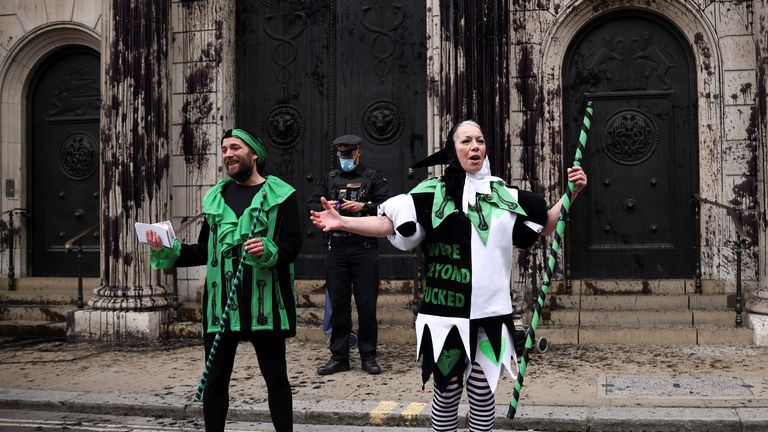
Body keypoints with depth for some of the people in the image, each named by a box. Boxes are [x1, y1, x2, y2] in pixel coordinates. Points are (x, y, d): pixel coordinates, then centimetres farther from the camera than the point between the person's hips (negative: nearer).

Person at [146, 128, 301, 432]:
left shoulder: (280, 194, 1)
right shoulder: (215, 197, 15)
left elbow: (293, 244, -6)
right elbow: (204, 251, 17)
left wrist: (269, 251, -25)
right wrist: (168, 252, 3)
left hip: (265, 302, -4)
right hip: (221, 302, 4)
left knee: (276, 377, 6)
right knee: (215, 380, 8)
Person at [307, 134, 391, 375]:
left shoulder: (373, 177, 6)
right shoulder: (330, 179, 17)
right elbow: (311, 205, 13)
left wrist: (363, 206, -16)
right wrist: (324, 208, -8)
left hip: (365, 249, -3)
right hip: (336, 249, 3)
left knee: (367, 304, 0)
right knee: (338, 304, 6)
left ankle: (368, 356, 11)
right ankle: (339, 357, 14)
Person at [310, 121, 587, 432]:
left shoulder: (504, 195, 9)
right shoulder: (434, 193, -1)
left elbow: (546, 225, 18)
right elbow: (389, 223, -9)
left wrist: (571, 192, 6)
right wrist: (342, 222, -21)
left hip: (490, 313, 3)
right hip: (446, 314, -2)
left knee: (482, 391, 10)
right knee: (447, 391, 8)